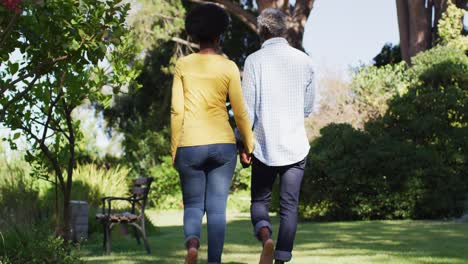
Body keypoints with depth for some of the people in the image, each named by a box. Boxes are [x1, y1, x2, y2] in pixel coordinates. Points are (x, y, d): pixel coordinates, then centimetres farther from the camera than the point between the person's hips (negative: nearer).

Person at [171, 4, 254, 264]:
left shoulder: (183, 65, 2)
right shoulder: (228, 67, -1)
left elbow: (177, 110, 0)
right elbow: (240, 112, -1)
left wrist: (174, 149, 6)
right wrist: (250, 146, 9)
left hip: (190, 145, 1)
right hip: (223, 144, -1)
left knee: (193, 205, 11)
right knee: (217, 208, 6)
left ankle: (192, 242, -19)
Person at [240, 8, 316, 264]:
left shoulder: (255, 60, -5)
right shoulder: (304, 61, 4)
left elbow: (247, 106, -7)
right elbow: (308, 108, 12)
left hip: (264, 146, -2)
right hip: (296, 145, 2)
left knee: (259, 201, 12)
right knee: (289, 206, 6)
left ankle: (265, 236, -15)